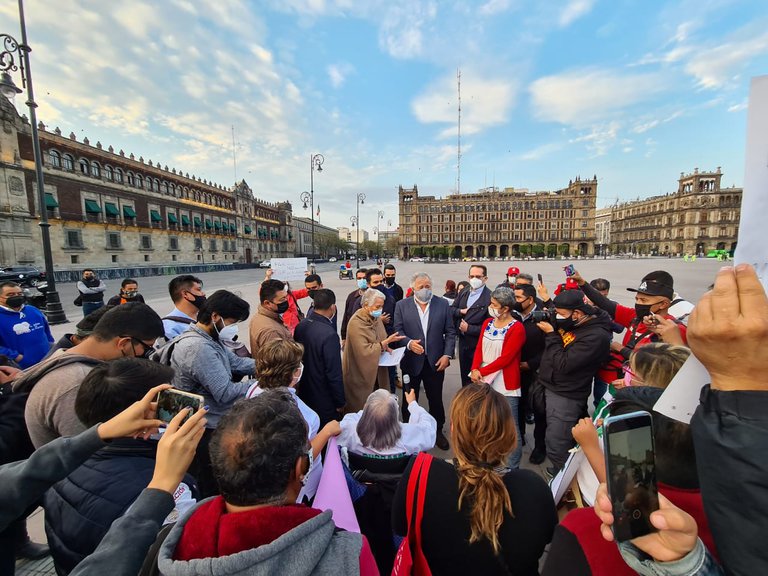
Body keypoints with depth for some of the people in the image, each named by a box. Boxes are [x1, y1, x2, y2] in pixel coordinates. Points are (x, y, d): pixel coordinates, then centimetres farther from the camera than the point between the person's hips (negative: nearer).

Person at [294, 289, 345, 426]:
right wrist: (340, 402, -10)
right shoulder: (329, 335, -29)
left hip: (304, 394, 7)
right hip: (325, 401, -7)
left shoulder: (300, 326, -7)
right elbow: (334, 373, -24)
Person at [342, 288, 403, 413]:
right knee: (361, 409, 9)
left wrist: (386, 347, -3)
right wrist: (386, 342, -24)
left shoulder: (376, 318, 2)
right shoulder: (356, 323, -22)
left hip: (376, 371, 7)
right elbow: (365, 351, -25)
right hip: (360, 375, -7)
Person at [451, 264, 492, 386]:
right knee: (464, 375, 21)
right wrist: (460, 311, -11)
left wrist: (469, 329, -19)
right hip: (463, 342, 7)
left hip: (478, 344, -6)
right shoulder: (463, 293, 7)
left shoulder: (490, 297, -18)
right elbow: (451, 309, 8)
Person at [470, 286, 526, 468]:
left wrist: (482, 372, -16)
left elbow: (505, 358, -17)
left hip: (506, 386, -6)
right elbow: (479, 349, 3)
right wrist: (475, 370, -13)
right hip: (485, 383, 6)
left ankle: (512, 467, 24)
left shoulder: (517, 328, -12)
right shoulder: (487, 323, 7)